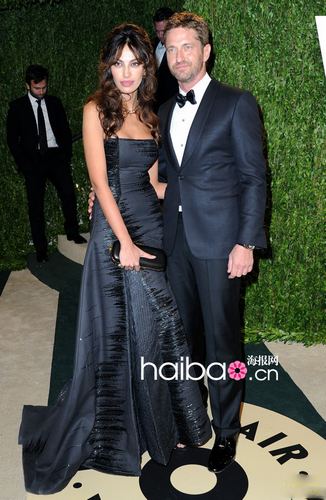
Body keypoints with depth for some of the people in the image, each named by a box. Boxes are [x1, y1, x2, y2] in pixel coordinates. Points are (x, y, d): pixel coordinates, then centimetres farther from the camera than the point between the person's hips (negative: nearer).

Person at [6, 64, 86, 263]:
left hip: (56, 155, 2)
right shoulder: (17, 107, 4)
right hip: (33, 159, -2)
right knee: (36, 204, -1)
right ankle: (41, 248, 5)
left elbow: (65, 130, 14)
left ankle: (73, 232, 13)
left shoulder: (55, 102, 10)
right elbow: (12, 138, 3)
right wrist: (23, 164, -5)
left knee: (69, 194, -8)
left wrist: (67, 156, 3)